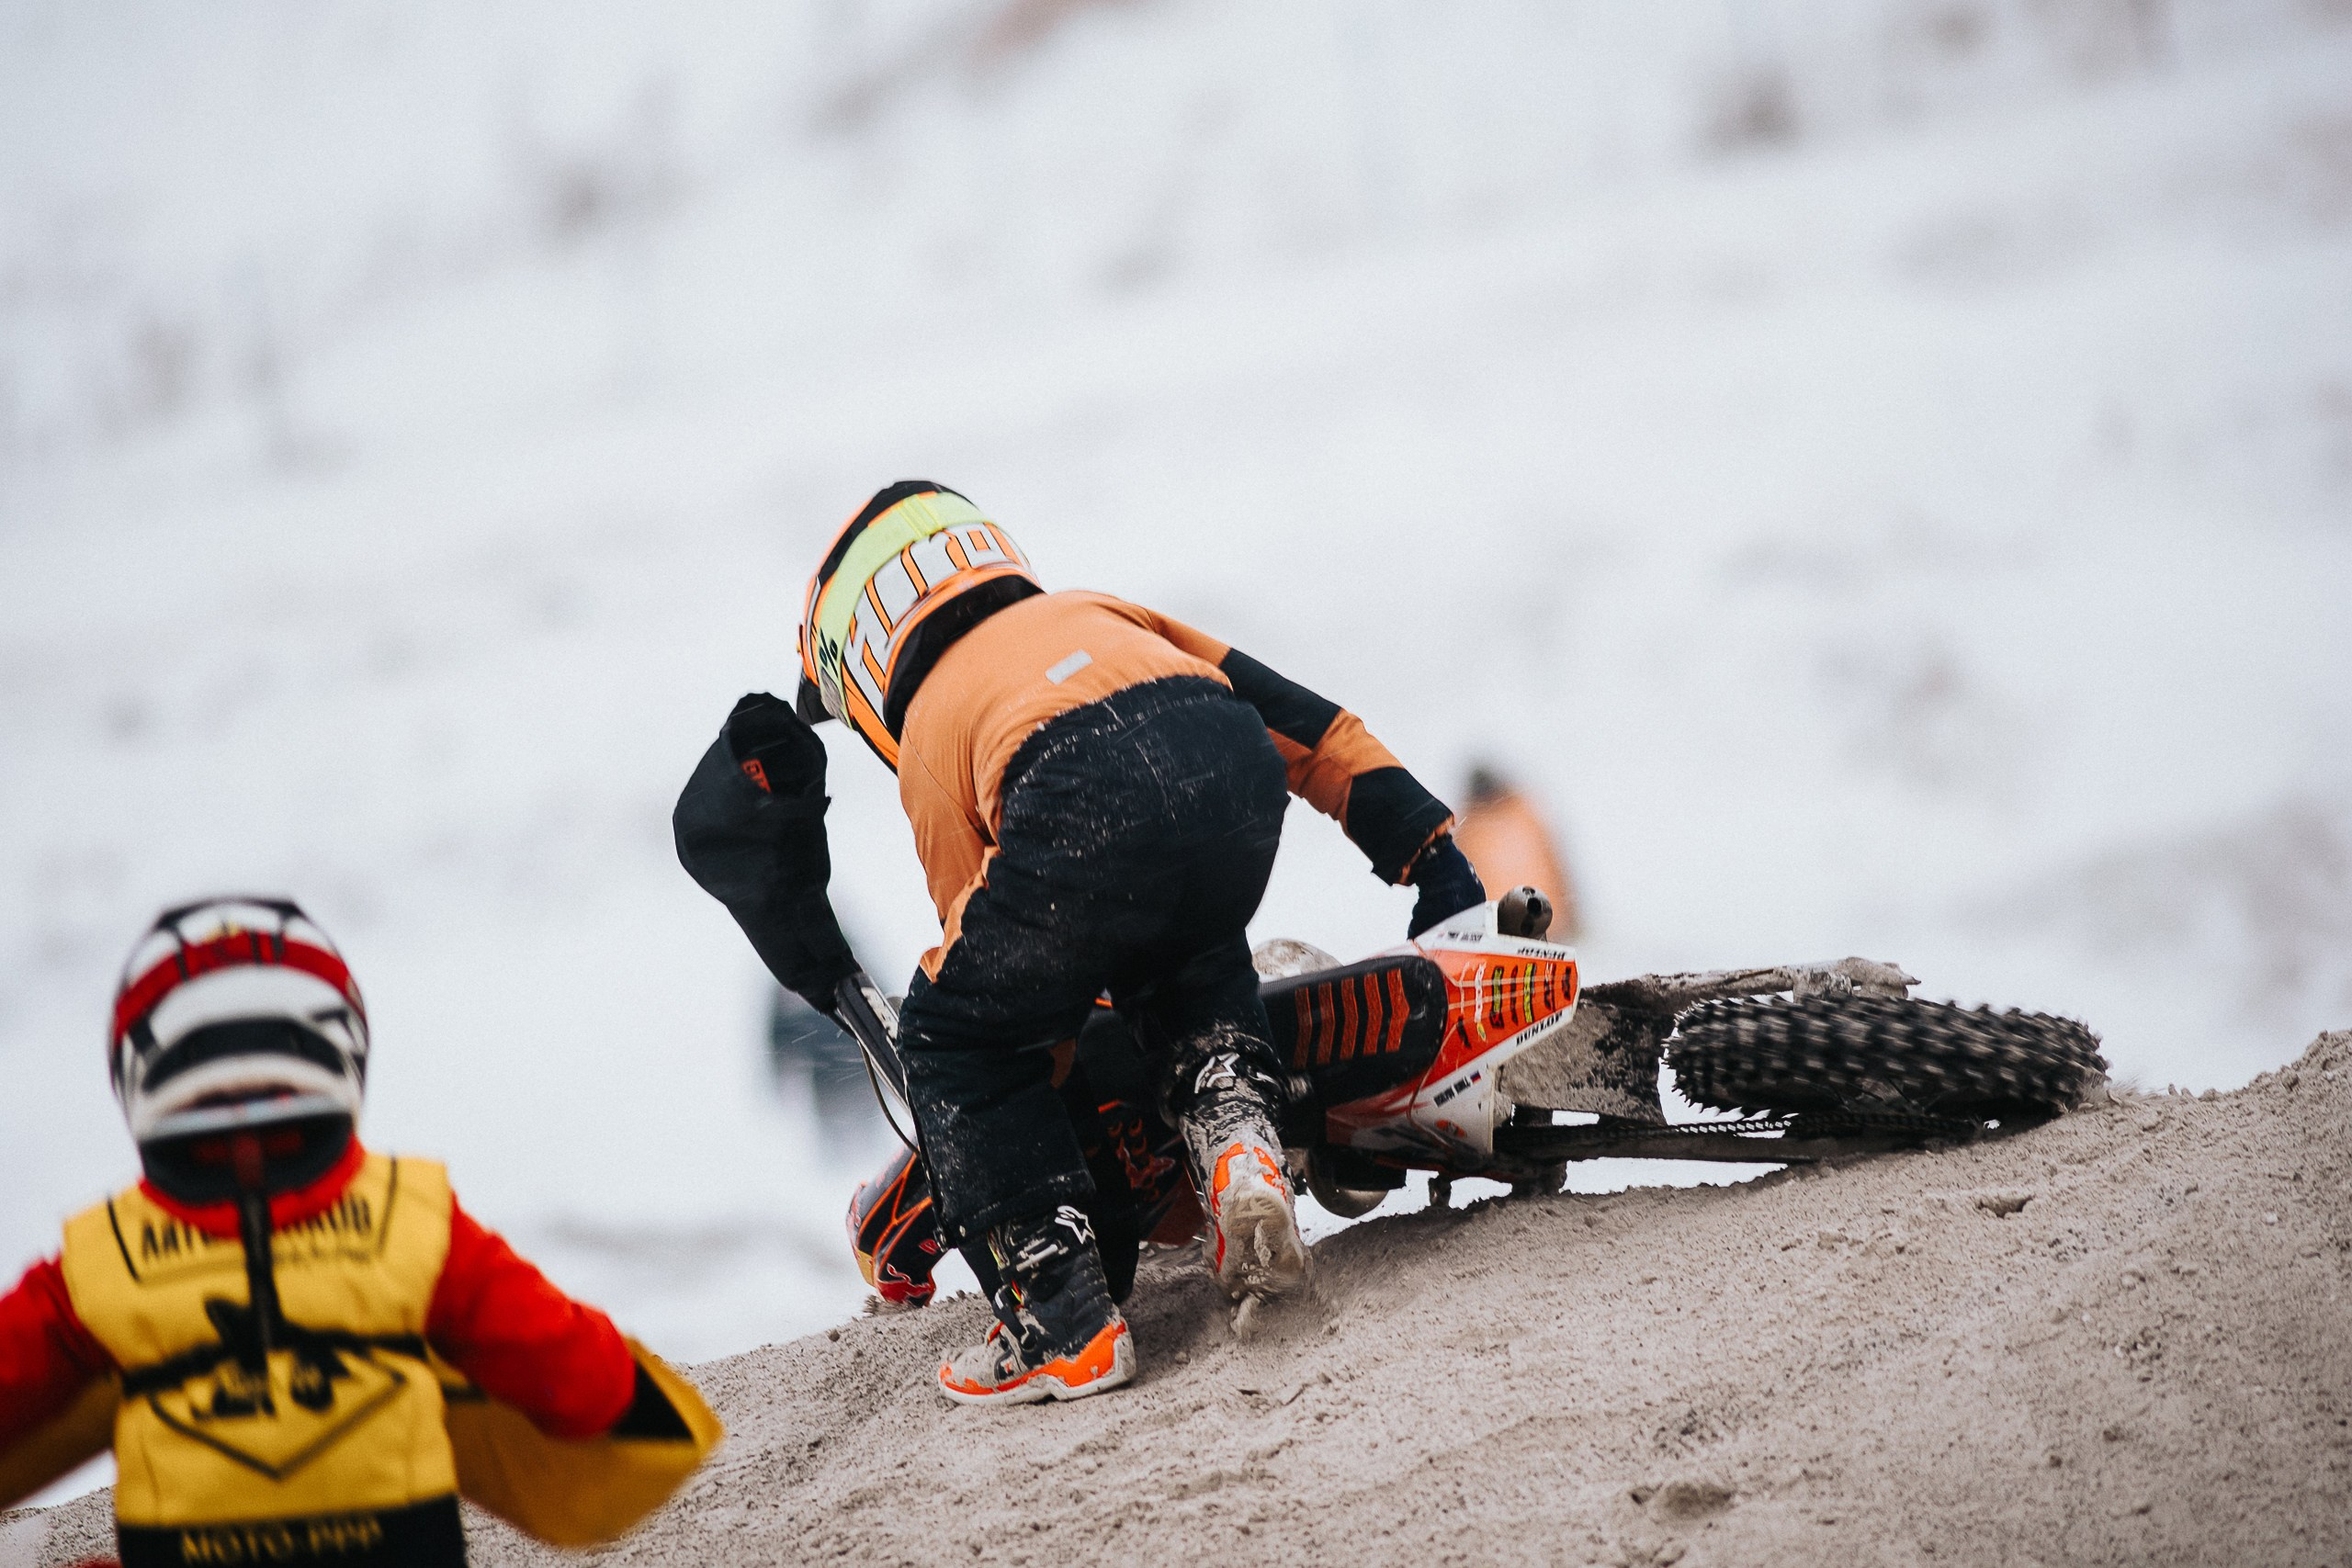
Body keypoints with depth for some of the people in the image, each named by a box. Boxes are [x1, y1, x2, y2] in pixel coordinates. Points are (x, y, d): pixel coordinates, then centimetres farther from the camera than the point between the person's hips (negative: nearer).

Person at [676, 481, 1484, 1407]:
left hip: (1087, 808, -4)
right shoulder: (1101, 615, 42)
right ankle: (1236, 1138, 12)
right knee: (1189, 962, 39)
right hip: (1240, 774, 4)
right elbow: (1302, 721, 34)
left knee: (952, 1044, 21)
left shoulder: (926, 741, 32)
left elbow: (1015, 981, 27)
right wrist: (1425, 847, 34)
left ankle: (1062, 1320, 10)